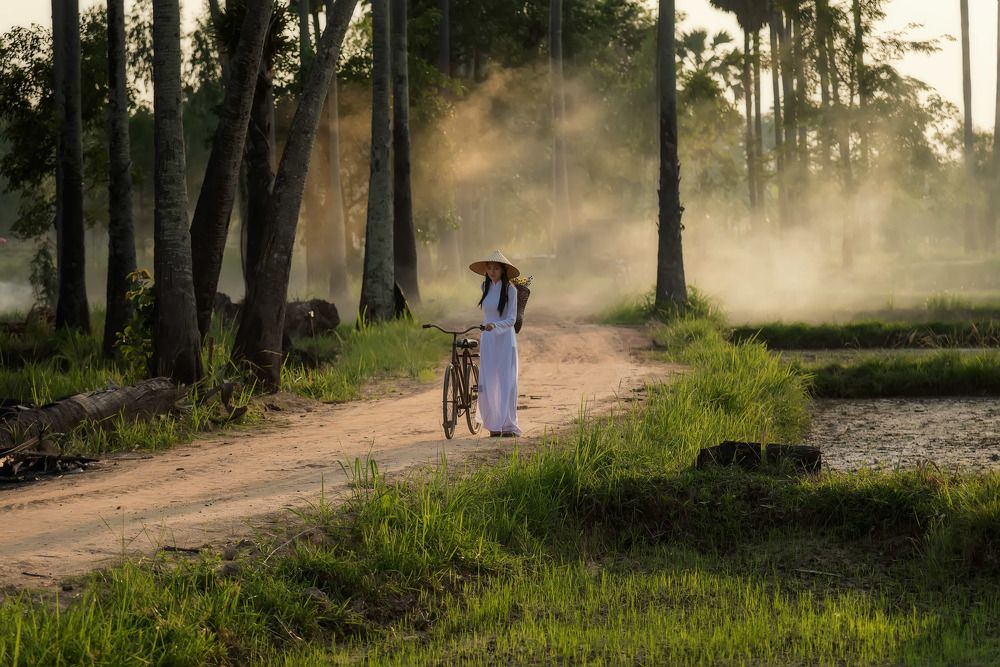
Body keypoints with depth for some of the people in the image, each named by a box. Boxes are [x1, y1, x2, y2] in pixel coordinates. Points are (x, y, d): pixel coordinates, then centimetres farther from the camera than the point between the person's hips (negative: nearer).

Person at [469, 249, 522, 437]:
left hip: (505, 339, -5)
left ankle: (508, 425, -1)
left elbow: (511, 319, -13)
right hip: (487, 339, 5)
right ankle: (494, 425, 7)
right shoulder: (485, 287, 9)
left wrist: (495, 326, -26)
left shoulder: (510, 290, -6)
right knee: (487, 383, -1)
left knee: (506, 381, -4)